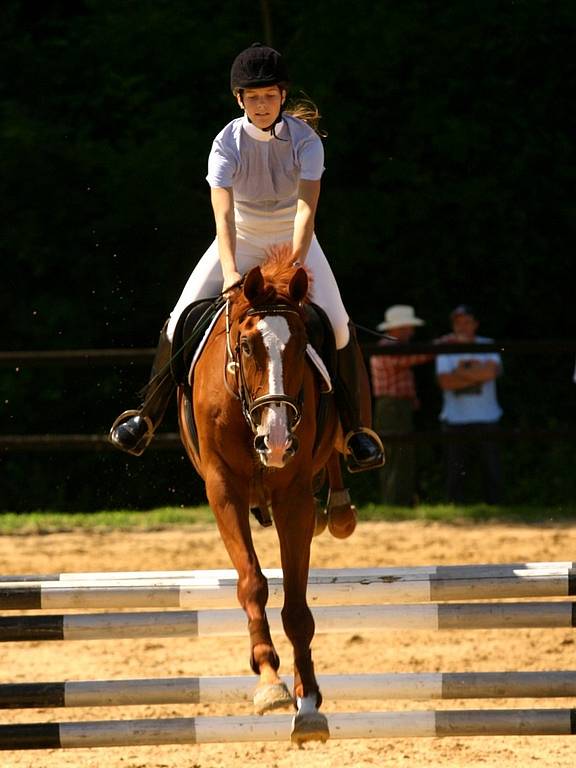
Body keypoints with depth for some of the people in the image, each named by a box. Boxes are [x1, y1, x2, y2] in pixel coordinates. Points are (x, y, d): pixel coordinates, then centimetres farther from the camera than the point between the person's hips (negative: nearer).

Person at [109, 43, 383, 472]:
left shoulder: (305, 139, -21)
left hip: (293, 239, -1)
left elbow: (307, 207, -33)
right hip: (240, 241, 1)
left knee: (337, 324, -18)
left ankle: (354, 427, -4)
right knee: (183, 320, -11)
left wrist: (296, 263, -49)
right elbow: (223, 214, -33)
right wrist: (230, 272, -49)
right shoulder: (228, 143, -21)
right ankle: (148, 417, 6)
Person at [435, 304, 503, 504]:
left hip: (486, 420, 0)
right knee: (456, 475, -1)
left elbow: (492, 371, -11)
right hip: (456, 421, 0)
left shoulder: (487, 346, 8)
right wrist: (477, 373, -7)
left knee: (492, 472, -4)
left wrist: (460, 372, -7)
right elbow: (445, 381, -6)